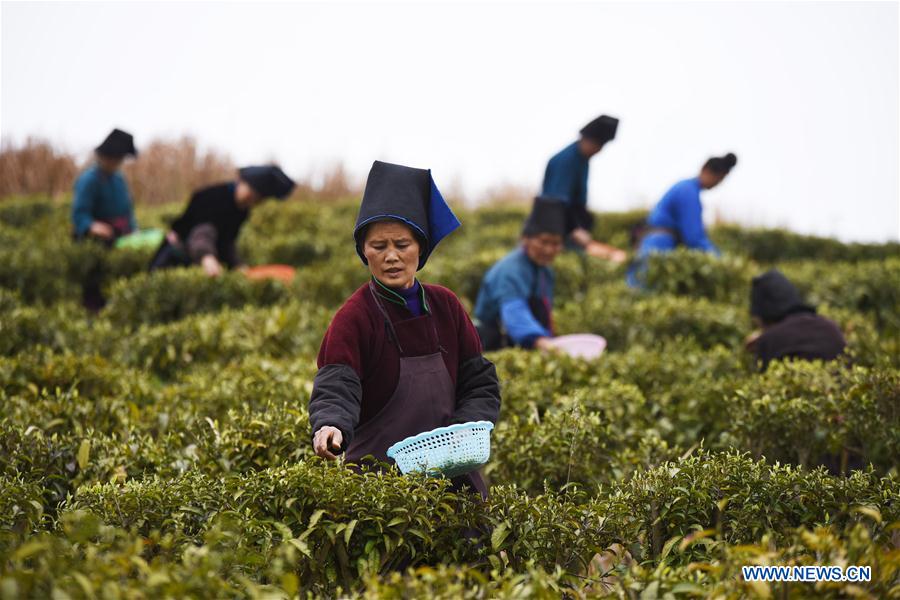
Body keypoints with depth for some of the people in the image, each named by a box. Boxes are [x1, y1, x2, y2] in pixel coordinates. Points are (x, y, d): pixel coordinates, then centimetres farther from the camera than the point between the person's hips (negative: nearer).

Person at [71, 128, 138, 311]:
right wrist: (92, 227, -42)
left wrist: (133, 230, 4)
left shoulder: (118, 178, 10)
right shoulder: (89, 180, -16)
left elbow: (127, 210, 18)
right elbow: (79, 213, -23)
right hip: (97, 241, -8)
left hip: (119, 239, 8)